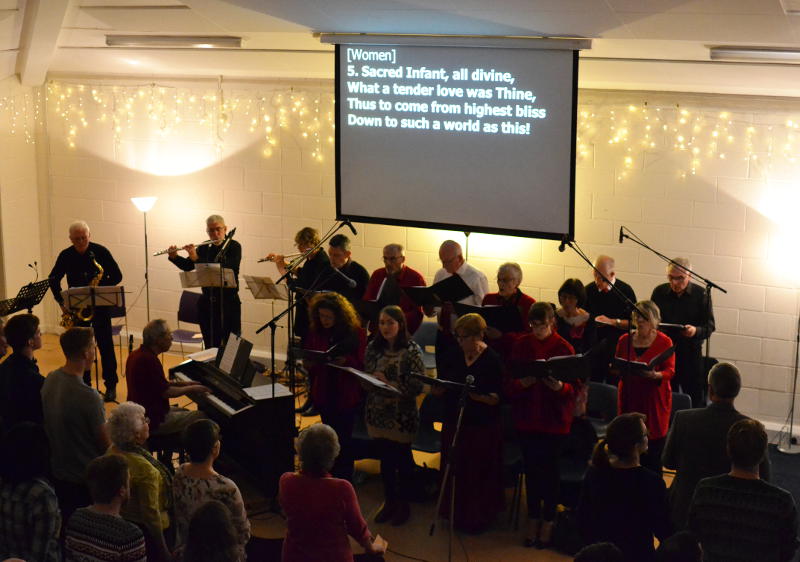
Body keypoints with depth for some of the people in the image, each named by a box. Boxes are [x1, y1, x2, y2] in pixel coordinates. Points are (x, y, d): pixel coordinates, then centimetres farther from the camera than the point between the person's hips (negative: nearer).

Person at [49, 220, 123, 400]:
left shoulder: (101, 251, -8)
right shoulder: (65, 256, -2)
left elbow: (117, 276, -5)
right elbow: (53, 279, 7)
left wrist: (100, 288, -20)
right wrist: (61, 302, -5)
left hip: (100, 305, -2)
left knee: (105, 344, -2)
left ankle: (111, 385, 5)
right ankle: (84, 384, 16)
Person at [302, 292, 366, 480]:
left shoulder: (356, 333, -10)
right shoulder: (315, 332, 1)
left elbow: (363, 364, -10)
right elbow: (308, 363, 10)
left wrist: (346, 361, -29)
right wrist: (308, 363, -13)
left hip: (346, 395, -4)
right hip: (323, 393, 4)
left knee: (344, 438, 1)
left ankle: (344, 478, 14)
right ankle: (332, 476, 28)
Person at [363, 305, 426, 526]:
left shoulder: (412, 351, -12)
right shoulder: (373, 348, 2)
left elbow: (418, 386, -16)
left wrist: (390, 385, -24)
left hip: (402, 416, -4)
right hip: (378, 413, 4)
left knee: (402, 459, 9)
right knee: (385, 458, 14)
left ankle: (403, 504, 26)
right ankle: (389, 501, 31)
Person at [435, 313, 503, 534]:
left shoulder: (493, 360, -11)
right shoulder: (452, 356, 3)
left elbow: (496, 398, -13)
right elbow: (439, 389, 7)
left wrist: (478, 396, -31)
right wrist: (437, 389, -15)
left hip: (483, 427, -4)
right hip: (453, 422, 4)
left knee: (478, 474, 5)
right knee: (454, 469, 12)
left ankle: (477, 518, 22)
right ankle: (456, 514, 30)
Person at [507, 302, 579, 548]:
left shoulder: (564, 348, -9)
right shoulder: (521, 346, -1)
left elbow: (575, 388, -8)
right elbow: (509, 384, 0)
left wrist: (560, 387, -28)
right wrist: (522, 383, -21)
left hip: (554, 419, -2)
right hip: (526, 417, 3)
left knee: (549, 469, 4)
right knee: (531, 468, 10)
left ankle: (548, 522, 20)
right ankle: (533, 520, 25)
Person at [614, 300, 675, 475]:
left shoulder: (664, 342, -1)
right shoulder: (625, 340, 10)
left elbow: (670, 370, -7)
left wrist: (655, 375, -27)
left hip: (654, 401, -3)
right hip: (629, 400, 3)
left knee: (653, 451, -3)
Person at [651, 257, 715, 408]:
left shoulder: (700, 294, -3)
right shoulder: (659, 292, 5)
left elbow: (709, 326, -4)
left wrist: (696, 331, -25)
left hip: (691, 353, -2)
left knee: (695, 399, 0)